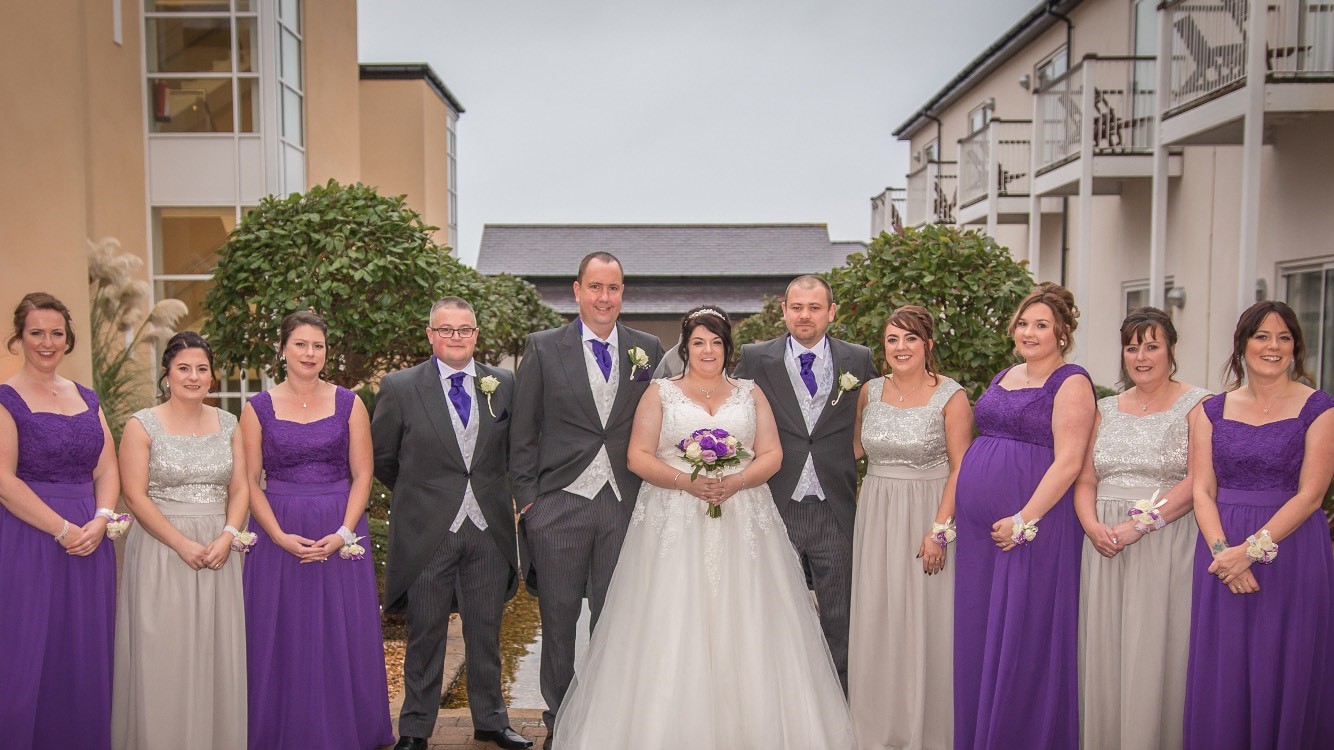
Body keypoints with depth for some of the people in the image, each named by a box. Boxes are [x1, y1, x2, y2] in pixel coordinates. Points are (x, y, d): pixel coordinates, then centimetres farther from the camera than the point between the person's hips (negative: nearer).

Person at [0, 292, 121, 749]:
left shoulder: (86, 398, 13)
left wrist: (100, 520, -9)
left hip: (91, 539, 5)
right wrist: (63, 530, -17)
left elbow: (107, 470, 9)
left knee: (87, 657, 9)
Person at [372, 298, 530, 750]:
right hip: (427, 531, -2)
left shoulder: (504, 384, 2)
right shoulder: (400, 387, -4)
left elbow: (515, 448, 14)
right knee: (425, 634, 9)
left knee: (486, 630, 14)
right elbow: (381, 456, 6)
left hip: (489, 528, 2)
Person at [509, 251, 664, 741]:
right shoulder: (543, 348, 1)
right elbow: (522, 434, 1)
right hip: (558, 504, -1)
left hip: (625, 504, 1)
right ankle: (558, 718, 25)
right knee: (559, 617, 9)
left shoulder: (648, 350, 6)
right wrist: (526, 498, -3)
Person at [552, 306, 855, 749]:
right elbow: (638, 456, 0)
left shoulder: (750, 393, 13)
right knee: (671, 629, -4)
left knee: (744, 626, -1)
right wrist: (687, 482, -15)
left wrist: (735, 482, -13)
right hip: (675, 524, -1)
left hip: (743, 522, 2)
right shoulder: (661, 393, 8)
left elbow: (772, 455, 6)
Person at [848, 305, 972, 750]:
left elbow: (960, 468, -10)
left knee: (923, 624, 4)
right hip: (876, 516, 4)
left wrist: (940, 530, -15)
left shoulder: (951, 397, -8)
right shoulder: (870, 392, 5)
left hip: (927, 516, -4)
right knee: (875, 622, 9)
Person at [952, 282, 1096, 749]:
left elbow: (1068, 462, -15)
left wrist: (1024, 521, -19)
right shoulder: (1003, 378, 16)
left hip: (1033, 526, -7)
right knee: (977, 637, 12)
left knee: (1022, 640, 1)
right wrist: (950, 521, 14)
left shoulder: (1071, 383, -6)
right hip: (978, 527, 7)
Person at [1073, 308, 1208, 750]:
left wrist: (1139, 524, -19)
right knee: (1104, 653, 7)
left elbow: (1199, 482, -12)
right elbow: (1085, 481, 12)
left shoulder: (1199, 406, -1)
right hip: (1105, 545, 5)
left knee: (1154, 655, -2)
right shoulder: (1106, 410, 14)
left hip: (1168, 544, -4)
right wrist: (1092, 526, -7)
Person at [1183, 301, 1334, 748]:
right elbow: (1202, 490, 2)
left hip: (1293, 555, -2)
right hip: (1222, 555, 2)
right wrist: (1221, 549, -14)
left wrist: (1252, 548, -17)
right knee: (1222, 677, 6)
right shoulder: (1212, 411, 8)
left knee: (1285, 676, 4)